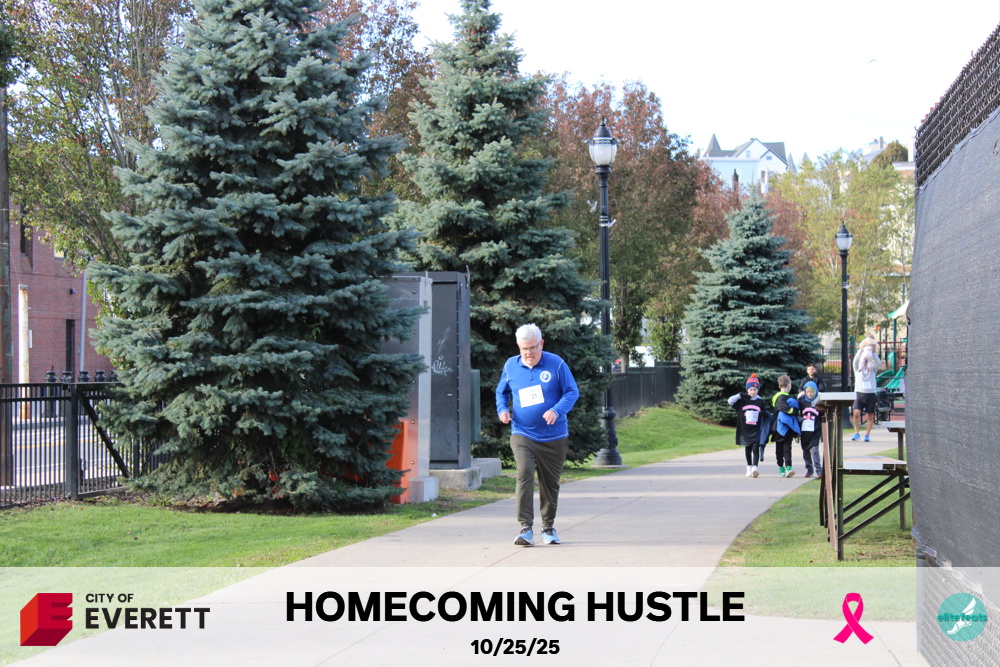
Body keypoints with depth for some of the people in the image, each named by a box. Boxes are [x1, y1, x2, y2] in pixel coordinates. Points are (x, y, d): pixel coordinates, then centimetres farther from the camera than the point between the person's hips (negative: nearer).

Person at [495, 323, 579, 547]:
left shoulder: (556, 364, -5)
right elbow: (501, 391, 19)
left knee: (550, 483, 10)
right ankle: (525, 529, -19)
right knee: (524, 476, -19)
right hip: (522, 435, 0)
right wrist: (502, 409, -1)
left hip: (554, 436, 0)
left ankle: (548, 527, 27)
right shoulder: (511, 366, 4)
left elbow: (572, 392, -4)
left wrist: (557, 411, -21)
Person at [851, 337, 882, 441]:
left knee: (870, 416, 2)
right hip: (859, 393, -1)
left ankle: (867, 435, 13)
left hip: (870, 394, 1)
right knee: (856, 413, -15)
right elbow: (856, 360, -12)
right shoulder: (858, 368, 7)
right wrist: (862, 349, -16)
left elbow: (878, 363, -11)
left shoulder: (872, 368, 8)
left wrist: (873, 352, -16)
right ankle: (857, 433, -2)